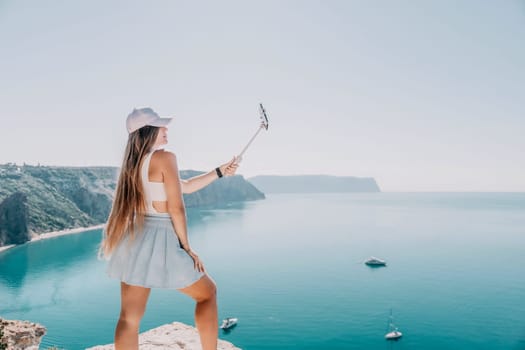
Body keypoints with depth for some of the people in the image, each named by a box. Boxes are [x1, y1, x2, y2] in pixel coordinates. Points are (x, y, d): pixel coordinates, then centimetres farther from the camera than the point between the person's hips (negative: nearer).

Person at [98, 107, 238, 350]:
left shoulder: (134, 162, 14)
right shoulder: (165, 158, -12)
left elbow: (185, 186, 19)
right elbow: (176, 208, -14)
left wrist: (219, 172, 21)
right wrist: (187, 247, -3)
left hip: (134, 242, 8)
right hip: (160, 242, -7)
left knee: (129, 318, 9)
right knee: (207, 293, 16)